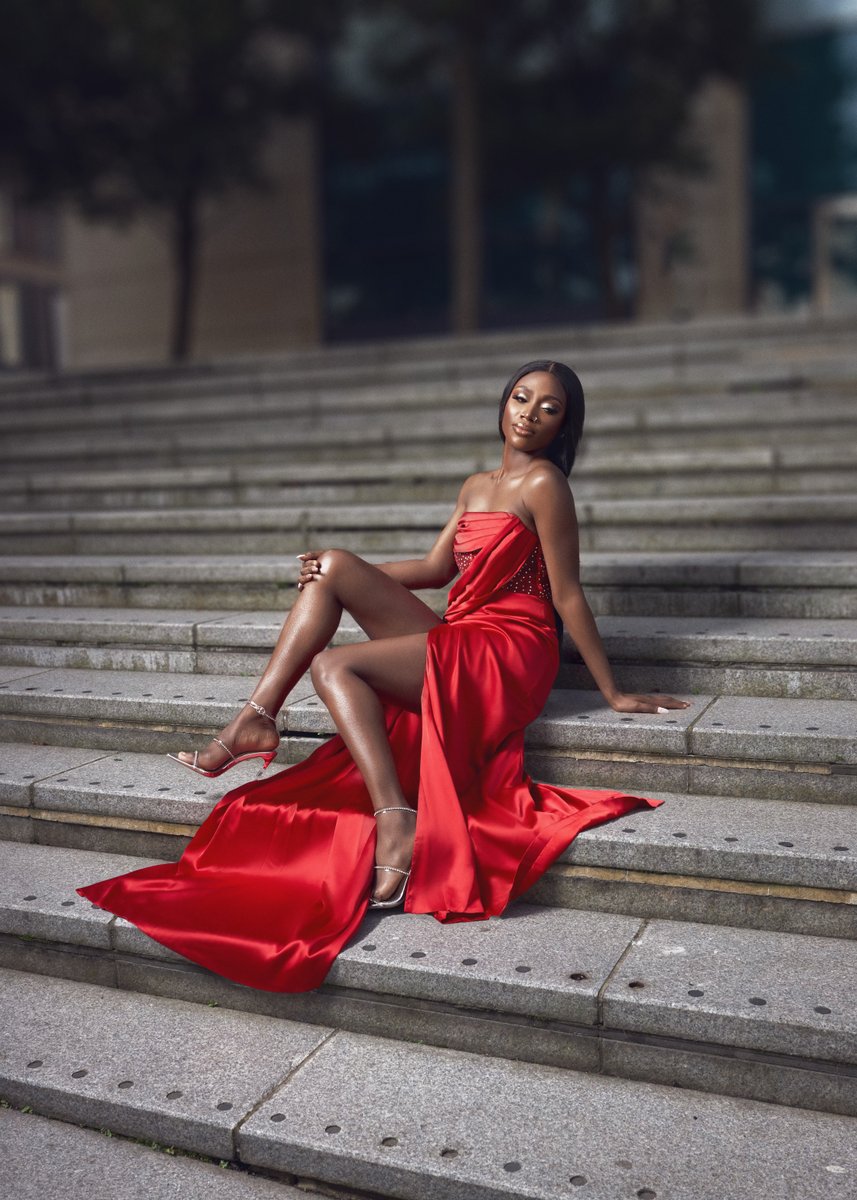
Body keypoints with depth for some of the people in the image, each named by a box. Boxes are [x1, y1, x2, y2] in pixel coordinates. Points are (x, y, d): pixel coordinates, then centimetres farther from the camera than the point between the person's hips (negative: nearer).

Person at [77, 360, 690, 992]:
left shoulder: (543, 482, -8)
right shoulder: (477, 485, 18)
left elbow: (568, 596, -8)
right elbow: (437, 567, 16)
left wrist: (614, 692, -6)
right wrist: (344, 573, 7)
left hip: (506, 650, -8)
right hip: (457, 640, 8)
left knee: (333, 664, -19)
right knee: (333, 566, -2)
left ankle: (397, 822, -30)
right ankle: (257, 719, -8)